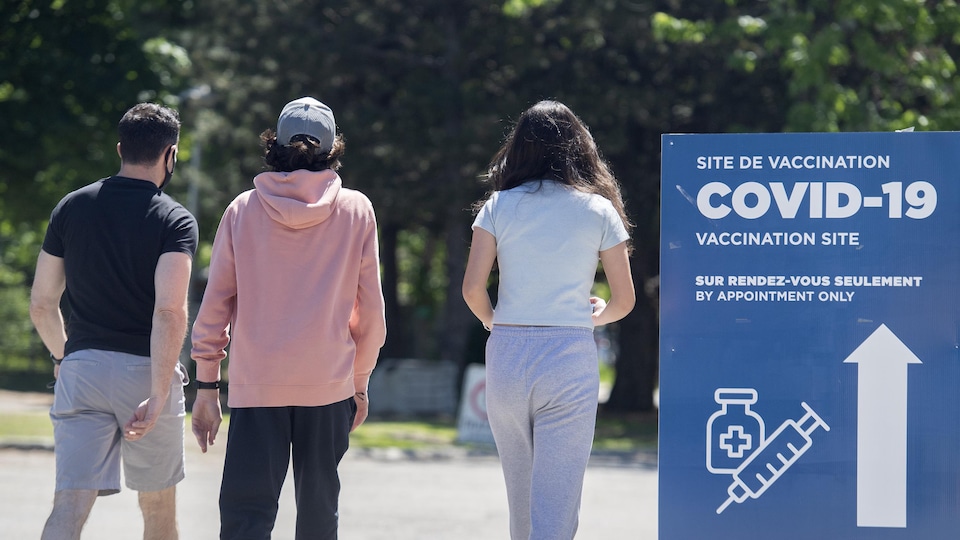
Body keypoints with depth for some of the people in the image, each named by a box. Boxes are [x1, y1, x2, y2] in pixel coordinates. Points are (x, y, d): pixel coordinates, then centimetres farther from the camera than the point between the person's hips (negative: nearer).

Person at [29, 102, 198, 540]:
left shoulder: (71, 208, 6)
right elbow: (170, 311, -20)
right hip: (145, 372, -2)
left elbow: (41, 304, 8)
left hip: (80, 369, 2)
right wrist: (158, 396, -21)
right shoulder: (174, 221, -6)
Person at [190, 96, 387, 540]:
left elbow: (215, 303, 2)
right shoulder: (356, 211, 2)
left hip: (256, 385, 0)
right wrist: (360, 382, 15)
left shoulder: (242, 210, 3)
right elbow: (370, 308, 5)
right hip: (329, 382, 1)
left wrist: (207, 386, 8)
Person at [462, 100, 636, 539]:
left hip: (507, 355, 2)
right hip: (570, 356, -2)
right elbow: (624, 300, 2)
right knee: (556, 502, -4)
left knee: (519, 489, 18)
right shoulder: (598, 210, 1)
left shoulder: (499, 206, 3)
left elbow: (472, 289, -3)